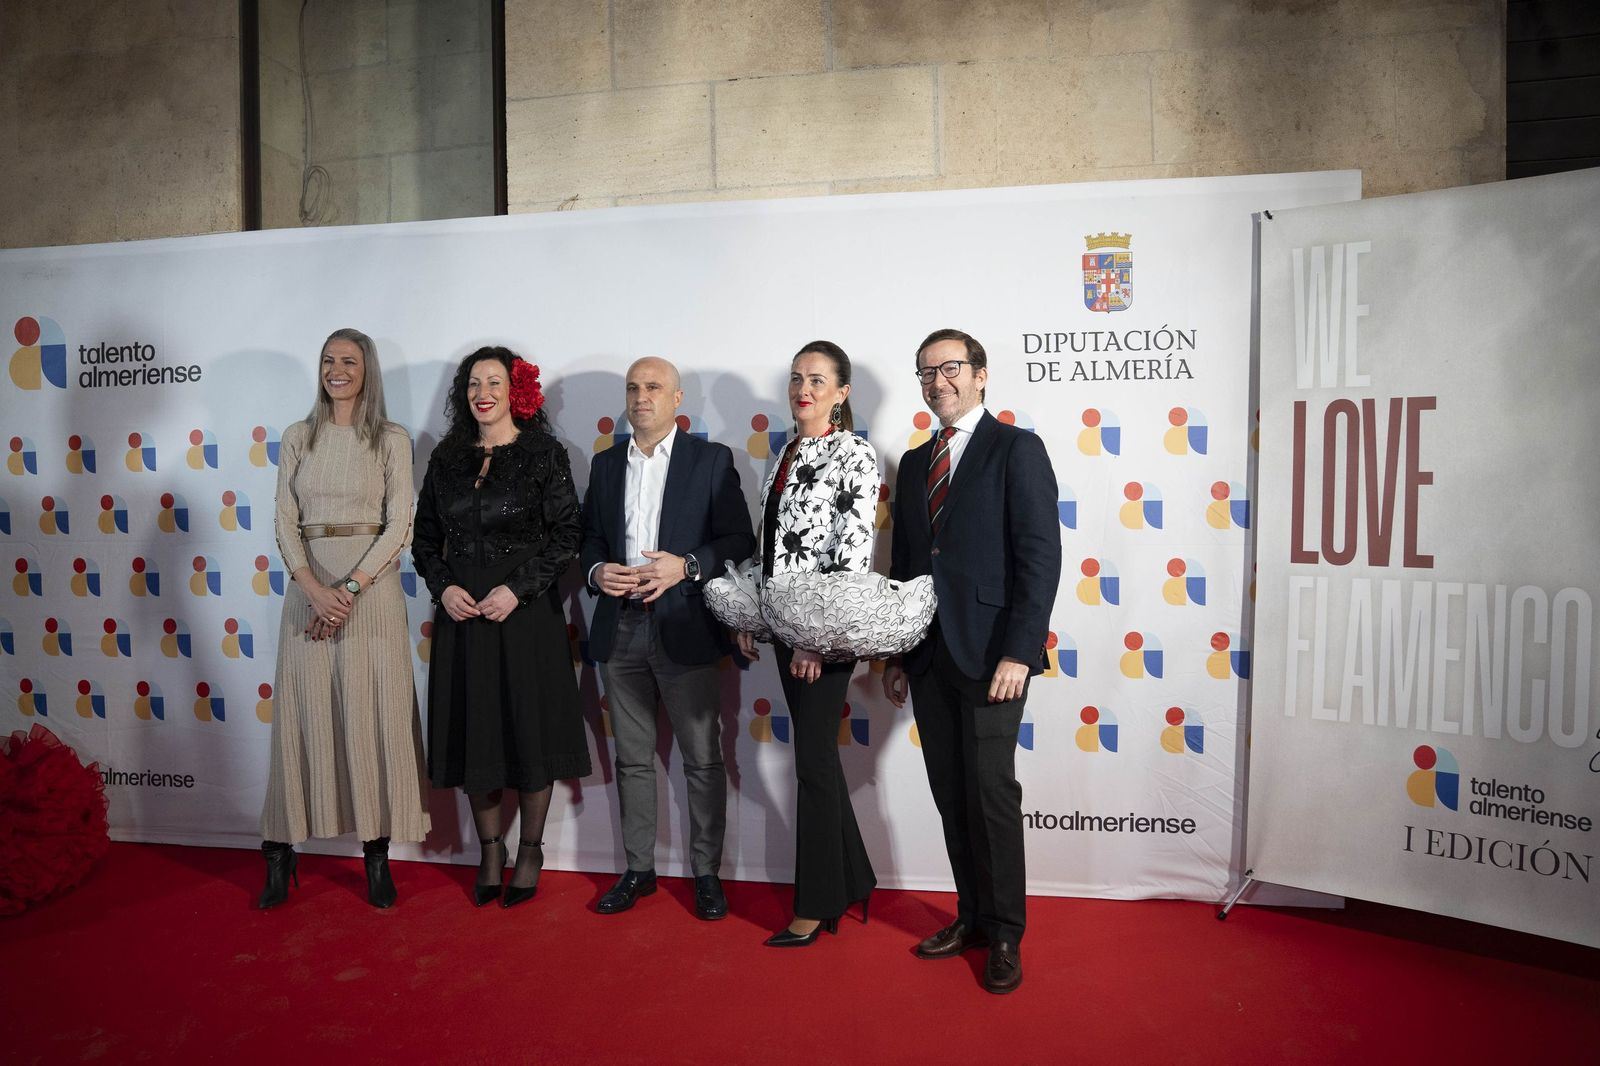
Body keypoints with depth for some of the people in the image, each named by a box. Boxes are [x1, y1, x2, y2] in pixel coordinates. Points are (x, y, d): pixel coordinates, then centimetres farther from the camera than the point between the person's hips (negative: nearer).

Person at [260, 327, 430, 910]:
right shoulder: (297, 437, 10)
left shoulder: (391, 440, 3)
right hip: (310, 586, 2)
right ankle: (281, 851, 16)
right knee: (302, 715, 5)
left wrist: (350, 587, -13)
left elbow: (398, 524, -3)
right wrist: (313, 588, -12)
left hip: (371, 587, -2)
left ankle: (377, 854, 10)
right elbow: (284, 520, 4)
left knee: (373, 718, 0)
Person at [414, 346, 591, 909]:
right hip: (461, 613, 4)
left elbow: (566, 535, -8)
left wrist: (517, 589, -16)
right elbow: (425, 536, 12)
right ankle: (490, 848, 27)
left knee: (530, 728, 5)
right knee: (472, 731, 9)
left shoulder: (544, 454, -4)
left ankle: (530, 851, 23)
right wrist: (443, 587, -4)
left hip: (526, 612, -4)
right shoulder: (446, 458, 9)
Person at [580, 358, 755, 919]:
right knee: (632, 759, 13)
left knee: (703, 760, 5)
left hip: (685, 629, -4)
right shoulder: (605, 464, 13)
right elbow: (588, 538, 15)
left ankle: (706, 873, 19)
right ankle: (638, 869, 27)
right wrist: (597, 571, -6)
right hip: (620, 630, 4)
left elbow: (739, 539, -4)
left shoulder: (712, 459, 0)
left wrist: (685, 566, -19)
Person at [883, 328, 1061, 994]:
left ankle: (1005, 935, 17)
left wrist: (1018, 651, -18)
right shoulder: (914, 463, 16)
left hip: (989, 653, -6)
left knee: (992, 796, 0)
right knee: (951, 797, 12)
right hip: (928, 656, 6)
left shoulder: (1016, 449, -3)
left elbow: (1039, 556, -11)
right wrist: (896, 654, 14)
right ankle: (971, 916, 28)